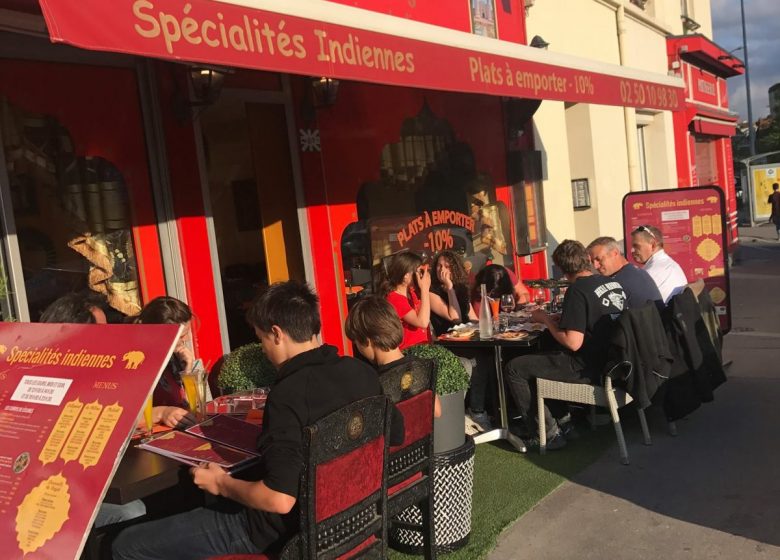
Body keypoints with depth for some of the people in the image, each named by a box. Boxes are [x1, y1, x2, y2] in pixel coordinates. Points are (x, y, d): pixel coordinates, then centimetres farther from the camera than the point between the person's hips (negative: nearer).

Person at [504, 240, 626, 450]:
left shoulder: (577, 290, -20)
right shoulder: (613, 283, 5)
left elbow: (573, 343, -25)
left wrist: (546, 319, -11)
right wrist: (563, 318, 14)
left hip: (588, 366, -9)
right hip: (610, 359, 9)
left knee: (514, 369, -2)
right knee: (542, 355, 29)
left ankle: (550, 435, -1)